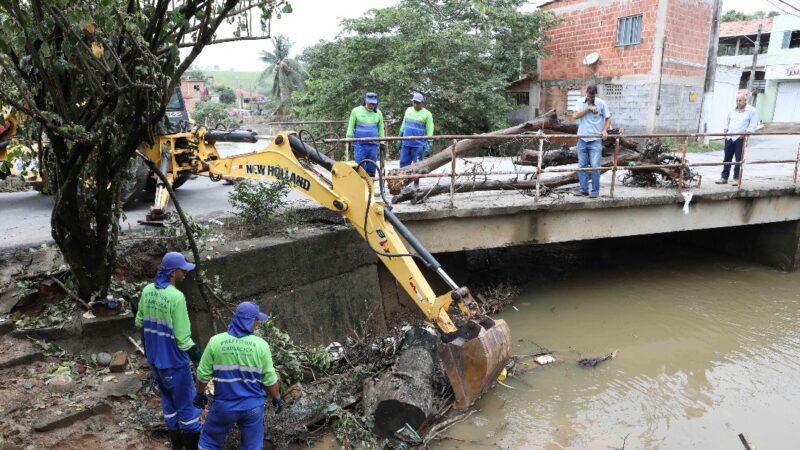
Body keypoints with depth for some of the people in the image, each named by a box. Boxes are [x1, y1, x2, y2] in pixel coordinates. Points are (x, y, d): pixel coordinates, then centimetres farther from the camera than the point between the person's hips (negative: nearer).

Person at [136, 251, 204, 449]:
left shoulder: (147, 290, -3)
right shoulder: (176, 297, -25)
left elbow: (139, 322, 10)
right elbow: (182, 337, -22)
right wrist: (195, 353, -10)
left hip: (154, 358, 8)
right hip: (173, 361, -7)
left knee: (168, 399, 22)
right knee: (187, 402, 9)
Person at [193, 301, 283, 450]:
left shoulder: (215, 341, -10)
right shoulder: (261, 345, -12)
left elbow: (203, 374, -3)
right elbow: (270, 378, -6)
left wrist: (200, 393, 15)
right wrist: (277, 397, 11)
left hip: (224, 405, 0)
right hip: (252, 406, 0)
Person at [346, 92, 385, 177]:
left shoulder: (378, 113, 10)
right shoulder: (356, 111, 1)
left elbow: (380, 128, 15)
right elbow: (351, 127, 5)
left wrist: (382, 142, 12)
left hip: (373, 144, 3)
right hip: (359, 144, -3)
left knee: (371, 167, 5)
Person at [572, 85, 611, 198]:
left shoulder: (601, 103, -1)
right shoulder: (580, 102, 2)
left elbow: (608, 118, 6)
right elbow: (575, 116, -10)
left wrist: (605, 131, -9)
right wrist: (588, 108, -16)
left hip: (596, 140, -2)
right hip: (582, 139, 2)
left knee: (595, 166, -6)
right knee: (582, 165, 5)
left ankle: (595, 191, 3)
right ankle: (584, 190, 13)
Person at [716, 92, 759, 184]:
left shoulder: (751, 110, -1)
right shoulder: (733, 110, 15)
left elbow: (753, 123, -5)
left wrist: (747, 132, -17)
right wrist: (726, 130, 14)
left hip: (740, 138, -5)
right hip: (729, 137, 5)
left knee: (739, 159, -2)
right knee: (727, 158, 6)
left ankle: (737, 177, 6)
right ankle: (724, 177, 9)